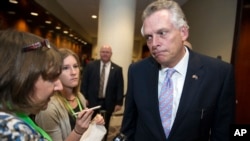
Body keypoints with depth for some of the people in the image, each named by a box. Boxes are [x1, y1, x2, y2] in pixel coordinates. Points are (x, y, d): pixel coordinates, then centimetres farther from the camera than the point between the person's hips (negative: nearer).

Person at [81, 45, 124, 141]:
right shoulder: (91, 66, -1)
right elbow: (84, 83, 1)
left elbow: (120, 87, -2)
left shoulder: (117, 69, -2)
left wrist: (119, 103, -5)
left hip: (108, 103, 0)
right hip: (92, 101, 0)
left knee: (104, 126, 15)